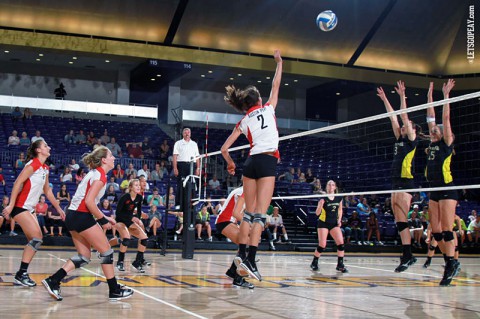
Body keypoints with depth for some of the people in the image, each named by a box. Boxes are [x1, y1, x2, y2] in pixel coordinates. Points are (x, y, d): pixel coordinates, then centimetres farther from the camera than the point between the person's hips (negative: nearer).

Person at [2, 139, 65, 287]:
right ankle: (21, 274, -9)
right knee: (37, 238, -14)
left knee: (34, 240, 6)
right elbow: (18, 182, -19)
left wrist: (59, 208, 23)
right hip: (20, 206, -9)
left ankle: (22, 274, 11)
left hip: (29, 208, 9)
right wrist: (11, 205, -25)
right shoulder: (33, 164, -13)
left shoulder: (45, 169, 12)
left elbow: (47, 190, 22)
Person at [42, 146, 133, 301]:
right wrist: (102, 220, -12)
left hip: (73, 216, 10)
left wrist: (104, 217, 16)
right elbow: (89, 202, -21)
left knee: (84, 256, 11)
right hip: (82, 217, -10)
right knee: (106, 251, 1)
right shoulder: (100, 175, -12)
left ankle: (53, 281, 3)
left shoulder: (95, 173, 17)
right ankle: (114, 290, 7)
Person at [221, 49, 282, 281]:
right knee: (260, 214, -9)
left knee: (249, 212, 12)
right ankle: (250, 259, -16)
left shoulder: (243, 122, 13)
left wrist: (230, 164, 28)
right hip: (268, 162, -4)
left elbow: (224, 148, 11)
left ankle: (241, 252, 8)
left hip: (251, 162, 4)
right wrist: (279, 62, 34)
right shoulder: (268, 109, 8)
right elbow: (276, 85, 21)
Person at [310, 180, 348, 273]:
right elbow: (317, 213, -12)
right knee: (322, 245, -7)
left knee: (341, 243, -10)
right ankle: (314, 263, 13)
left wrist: (339, 220, 4)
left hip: (334, 224, 4)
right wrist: (321, 204, -30)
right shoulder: (323, 198, -11)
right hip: (323, 223, -4)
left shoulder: (339, 198, 1)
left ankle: (340, 265, 0)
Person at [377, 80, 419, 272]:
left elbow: (404, 117, -7)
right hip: (396, 182, 8)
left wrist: (402, 97, -8)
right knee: (399, 222, 6)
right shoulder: (400, 139, 18)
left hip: (406, 182, -8)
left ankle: (407, 256, -12)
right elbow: (394, 119, 21)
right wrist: (385, 100, 23)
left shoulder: (412, 140, 0)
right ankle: (408, 255, 10)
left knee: (402, 220, -13)